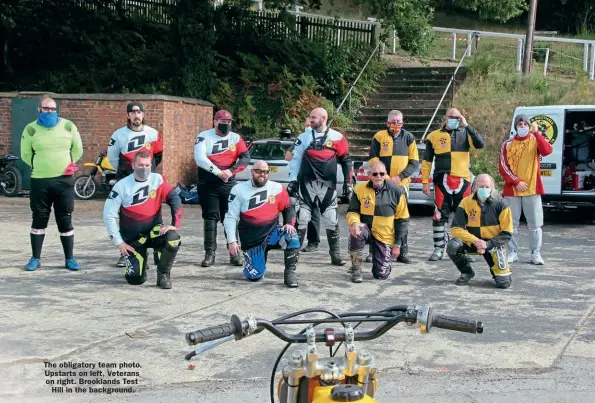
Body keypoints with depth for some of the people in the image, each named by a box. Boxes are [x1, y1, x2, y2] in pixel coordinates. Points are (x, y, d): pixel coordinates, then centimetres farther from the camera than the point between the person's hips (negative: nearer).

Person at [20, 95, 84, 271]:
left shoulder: (68, 126, 1)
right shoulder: (31, 129, 1)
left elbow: (78, 150, 10)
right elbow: (25, 154, 8)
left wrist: (67, 164, 5)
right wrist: (41, 166, 4)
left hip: (64, 180, 0)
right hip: (39, 181, 0)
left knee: (65, 220, 5)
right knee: (39, 220, 7)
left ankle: (69, 258, 13)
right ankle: (36, 258, 16)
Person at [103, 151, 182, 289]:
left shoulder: (157, 180, -7)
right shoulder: (122, 186, -10)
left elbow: (175, 200, -10)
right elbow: (109, 215, -9)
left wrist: (174, 224, -23)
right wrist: (118, 242, -10)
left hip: (154, 231, 1)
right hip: (132, 238, -1)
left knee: (173, 239, -32)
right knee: (136, 279, -12)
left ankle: (163, 274, -6)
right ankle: (135, 264, 27)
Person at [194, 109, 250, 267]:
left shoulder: (235, 138, 6)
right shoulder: (204, 136, -2)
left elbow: (245, 158, -3)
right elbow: (199, 159, -13)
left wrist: (231, 171, -17)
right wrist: (218, 172, -19)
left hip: (228, 184, 2)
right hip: (208, 185, -2)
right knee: (210, 218, -1)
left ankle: (234, 253, 11)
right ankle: (210, 254, 3)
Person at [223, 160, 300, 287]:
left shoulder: (277, 188, 0)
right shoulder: (239, 190, -2)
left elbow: (288, 209, 9)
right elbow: (230, 218, -3)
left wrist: (289, 223, -12)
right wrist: (232, 241, -11)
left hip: (272, 233, 1)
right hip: (251, 241, -1)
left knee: (291, 235, -31)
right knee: (254, 276, -13)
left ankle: (290, 272, -15)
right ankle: (255, 262, 24)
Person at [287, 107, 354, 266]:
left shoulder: (337, 138, 1)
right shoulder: (304, 137, 6)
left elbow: (346, 160, 6)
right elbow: (295, 159, 8)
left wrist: (348, 182, 2)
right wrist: (292, 180, 0)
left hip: (328, 185, -1)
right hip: (307, 184, 1)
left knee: (332, 221, 1)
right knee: (301, 219, 0)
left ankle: (335, 254, 10)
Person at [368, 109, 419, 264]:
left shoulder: (408, 138, 4)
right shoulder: (379, 136, 0)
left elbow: (414, 162, 2)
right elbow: (373, 160, -2)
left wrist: (399, 177, -10)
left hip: (401, 184, 1)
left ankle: (402, 252, 12)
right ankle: (374, 251, 7)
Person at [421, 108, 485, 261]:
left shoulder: (465, 134, 8)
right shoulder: (434, 135, 7)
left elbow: (480, 144, -11)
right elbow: (427, 160, 8)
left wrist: (466, 126, -13)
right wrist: (425, 181, 2)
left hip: (462, 181, 1)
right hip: (442, 181, -1)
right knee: (440, 215, -1)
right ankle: (439, 248, 8)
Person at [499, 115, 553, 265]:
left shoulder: (535, 141, 4)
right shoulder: (508, 144, 5)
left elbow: (547, 151, -18)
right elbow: (503, 166, -1)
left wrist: (536, 133, -22)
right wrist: (516, 182, -11)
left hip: (532, 189, -1)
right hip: (511, 189, 1)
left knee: (535, 223, 1)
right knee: (512, 223, 4)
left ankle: (536, 253, 7)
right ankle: (512, 252, 12)